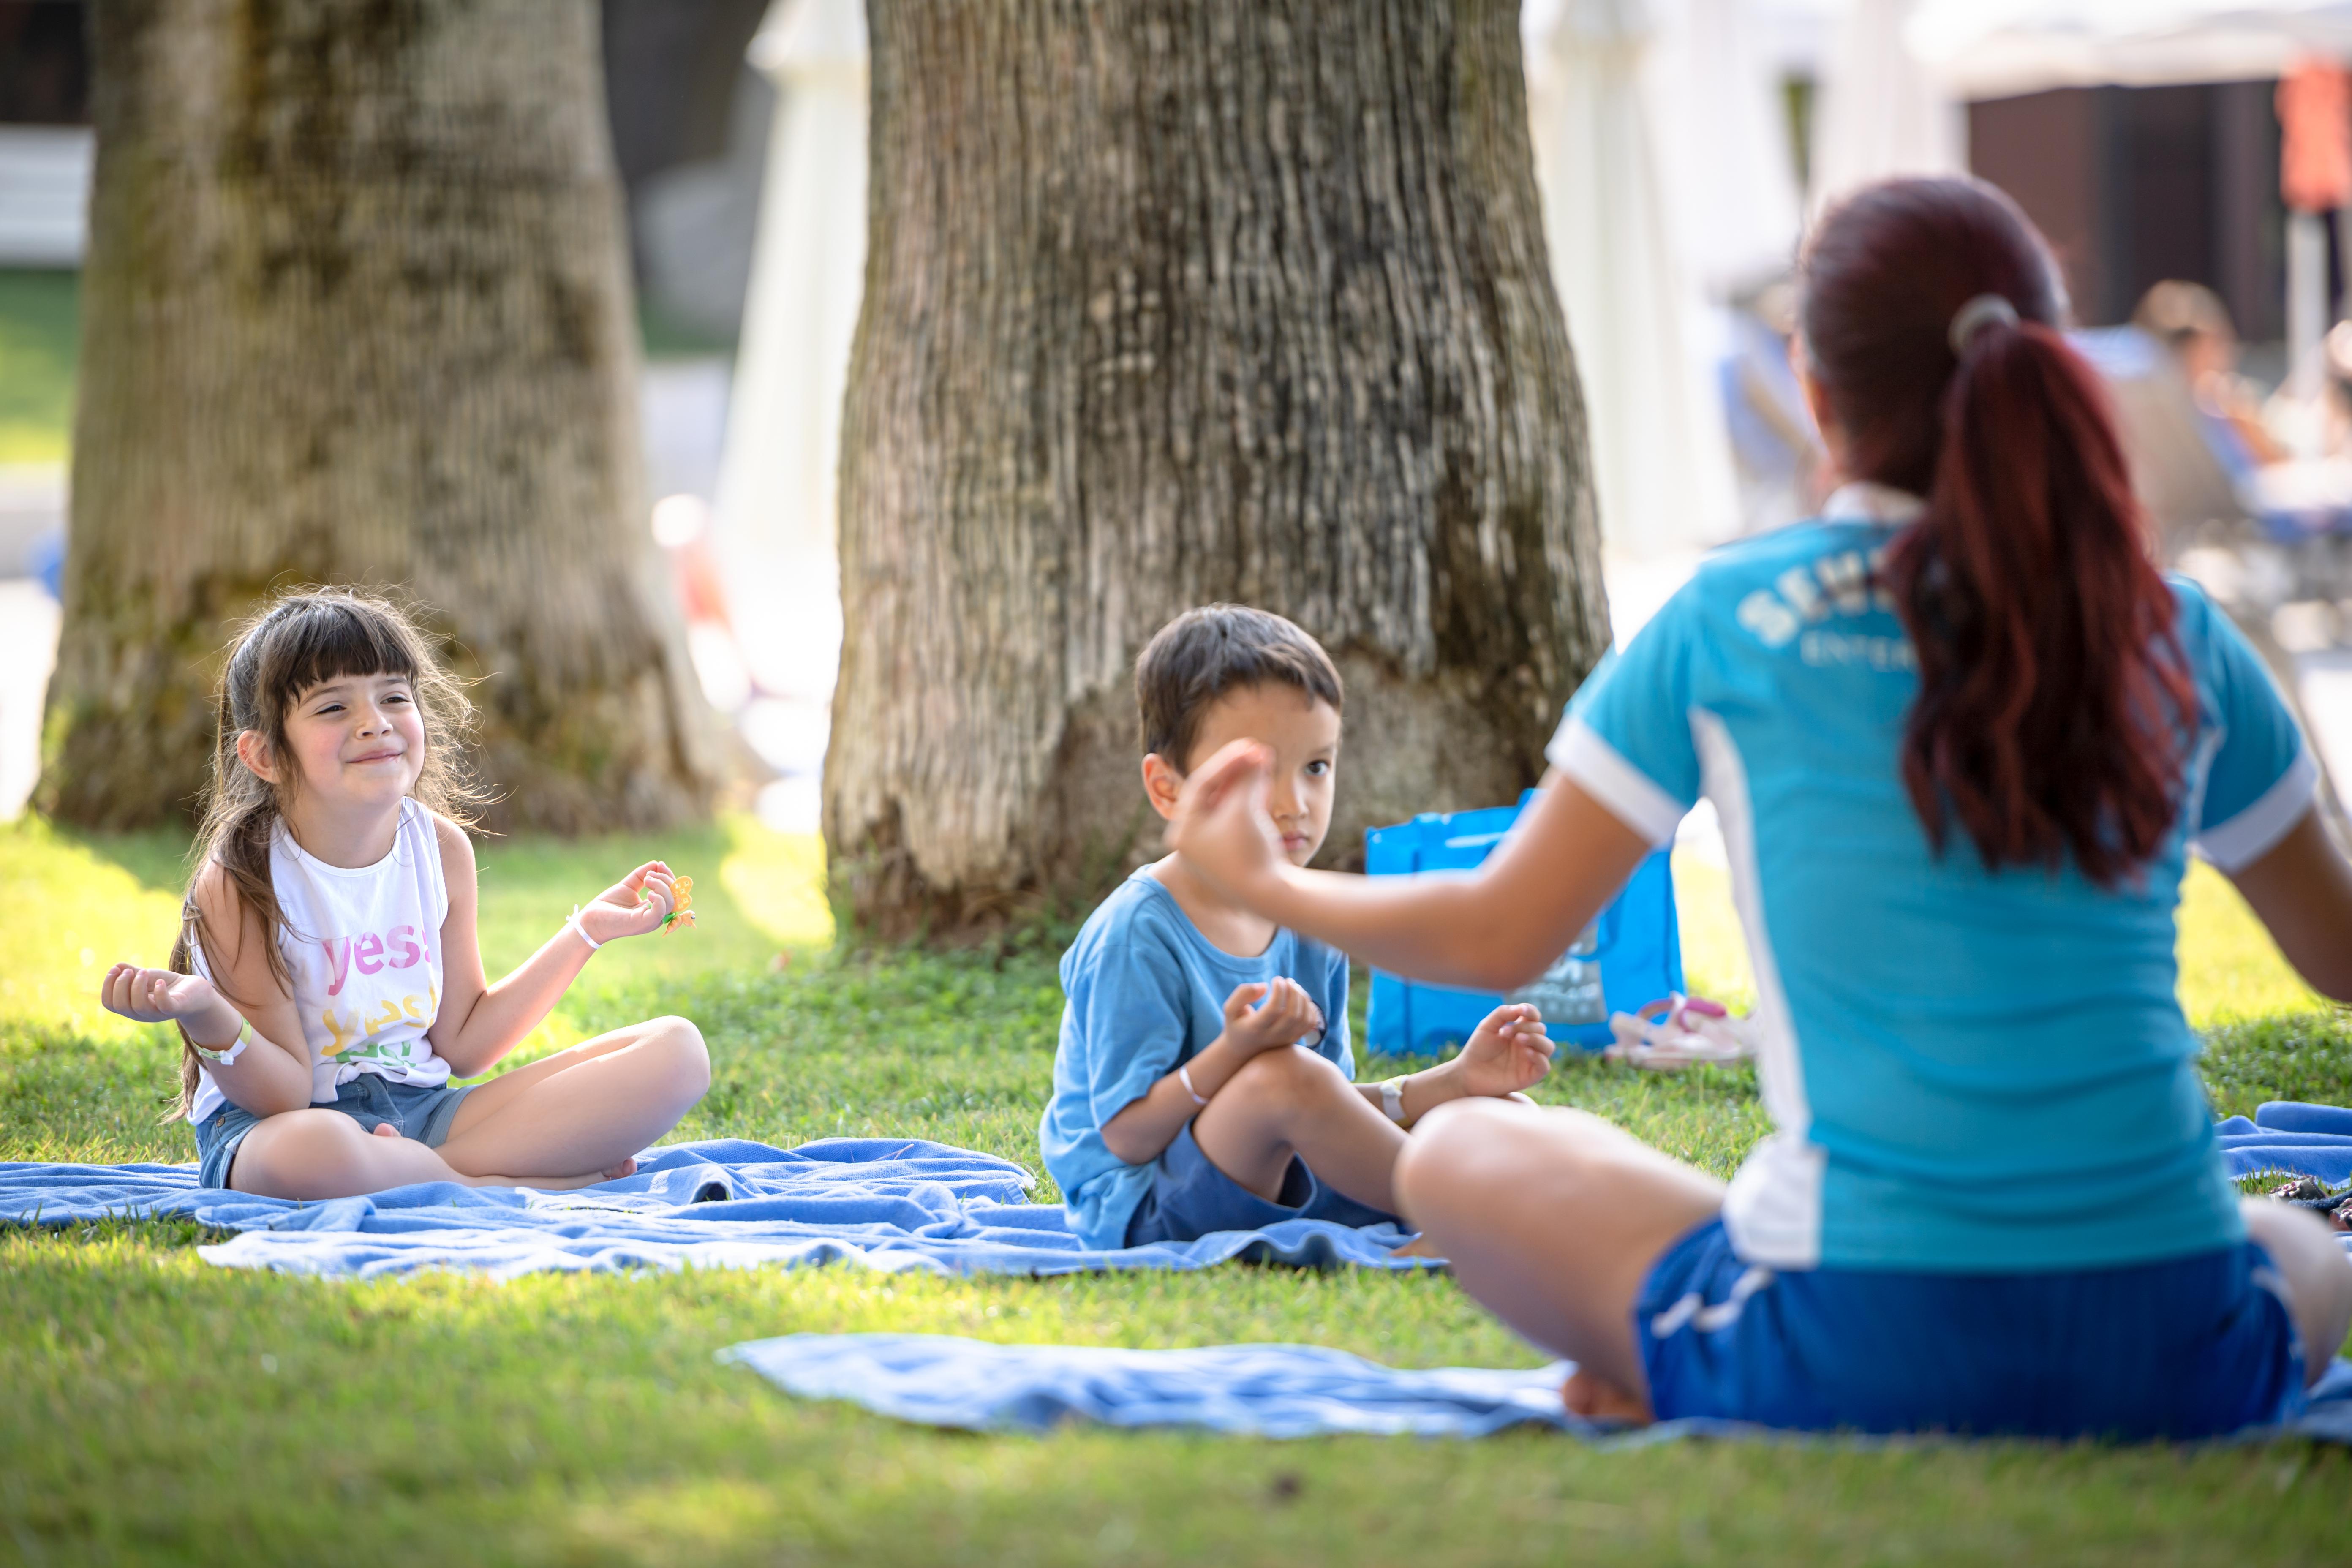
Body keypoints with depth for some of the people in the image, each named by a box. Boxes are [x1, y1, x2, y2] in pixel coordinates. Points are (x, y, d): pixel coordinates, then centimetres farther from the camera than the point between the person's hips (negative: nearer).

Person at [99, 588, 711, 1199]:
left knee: (677, 1051, -6)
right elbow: (284, 1093, -14)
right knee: (314, 1151, -46)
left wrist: (586, 931, 7)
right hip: (273, 1124, -6)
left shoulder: (441, 849, 2)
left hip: (422, 1110, 6)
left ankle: (419, 1172, -17)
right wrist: (206, 1017, -34)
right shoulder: (242, 880, -14)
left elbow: (460, 1045, 9)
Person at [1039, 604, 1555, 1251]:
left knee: (1501, 1114, 3)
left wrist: (1457, 1080, -2)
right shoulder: (1136, 936, -17)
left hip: (1280, 1186, 8)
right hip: (1143, 1213, -8)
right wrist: (1234, 1054, -33)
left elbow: (1332, 1114, 11)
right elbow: (1128, 1137, -19)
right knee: (1283, 1075, -34)